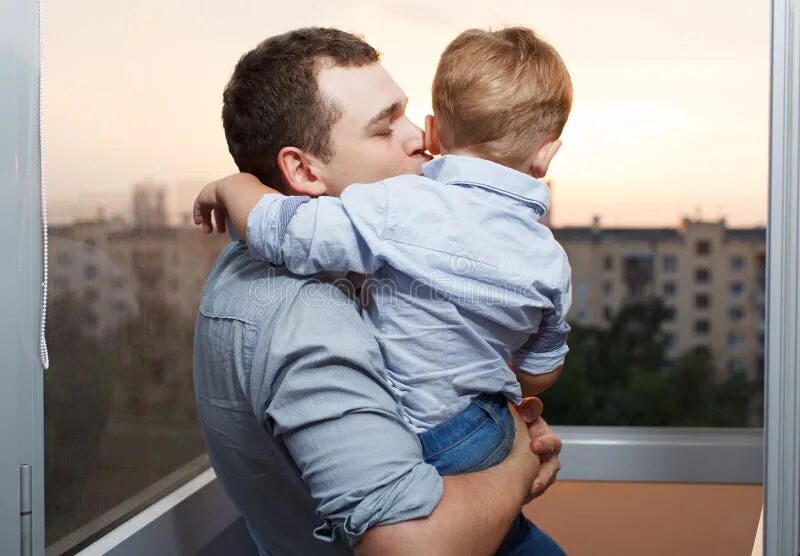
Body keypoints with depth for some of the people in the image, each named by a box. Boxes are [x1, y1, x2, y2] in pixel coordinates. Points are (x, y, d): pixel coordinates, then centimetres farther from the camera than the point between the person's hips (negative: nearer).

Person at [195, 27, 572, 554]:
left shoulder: (400, 209, -23)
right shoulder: (549, 261, -5)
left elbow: (277, 228, -26)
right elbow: (539, 375, 7)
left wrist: (229, 187, -4)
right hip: (489, 429, 6)